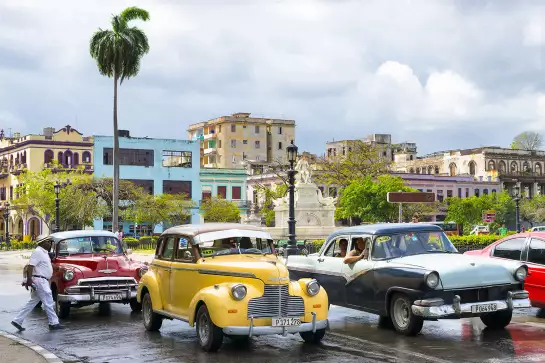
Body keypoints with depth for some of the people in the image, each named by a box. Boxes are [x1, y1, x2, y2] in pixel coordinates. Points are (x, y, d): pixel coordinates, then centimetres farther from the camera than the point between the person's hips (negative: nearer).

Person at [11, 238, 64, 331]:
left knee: (32, 302, 12)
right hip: (39, 281, -10)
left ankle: (17, 321, 15)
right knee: (48, 303, -3)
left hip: (43, 281, 10)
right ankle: (53, 323, 4)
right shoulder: (38, 252, -15)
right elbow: (30, 266, -21)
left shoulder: (44, 252, 15)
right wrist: (29, 280, -28)